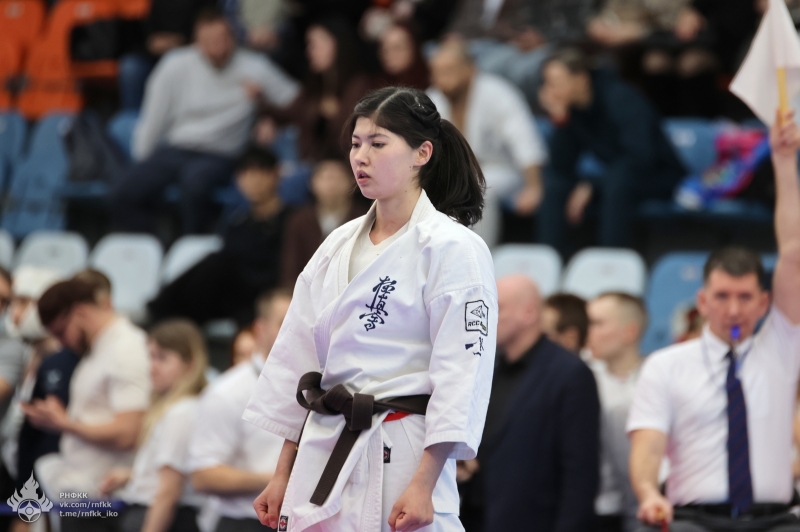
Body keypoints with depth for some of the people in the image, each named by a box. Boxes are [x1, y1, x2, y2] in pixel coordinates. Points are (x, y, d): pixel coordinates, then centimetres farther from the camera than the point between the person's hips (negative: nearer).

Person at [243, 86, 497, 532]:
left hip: (403, 460, -6)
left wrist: (423, 485, -17)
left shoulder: (453, 248, -7)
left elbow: (461, 372, -12)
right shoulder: (338, 248, 13)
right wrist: (283, 475, 16)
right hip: (323, 457, 6)